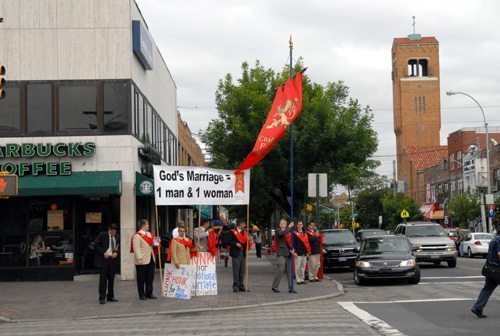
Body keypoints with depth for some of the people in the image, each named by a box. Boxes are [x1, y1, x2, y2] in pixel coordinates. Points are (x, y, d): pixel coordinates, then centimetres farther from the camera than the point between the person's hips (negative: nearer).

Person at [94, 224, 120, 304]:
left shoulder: (117, 237, 9)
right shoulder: (102, 235, -4)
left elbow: (119, 246, 19)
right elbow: (96, 245, -6)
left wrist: (116, 252, -1)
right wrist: (103, 252, -15)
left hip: (113, 259, 5)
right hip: (104, 259, -4)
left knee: (111, 279, 9)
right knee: (103, 279, -5)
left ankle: (110, 297, 18)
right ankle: (102, 298, -1)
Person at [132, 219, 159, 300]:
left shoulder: (150, 234, 16)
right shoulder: (137, 236, -9)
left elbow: (152, 244, 29)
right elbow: (136, 248, -16)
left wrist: (156, 243, 6)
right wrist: (139, 258, -24)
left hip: (151, 260, 7)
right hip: (142, 261, -7)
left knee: (150, 278, 9)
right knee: (141, 279, 2)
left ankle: (149, 293, 18)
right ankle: (142, 295, 9)